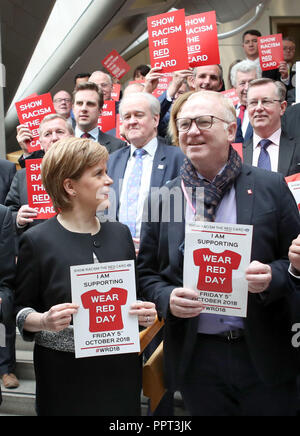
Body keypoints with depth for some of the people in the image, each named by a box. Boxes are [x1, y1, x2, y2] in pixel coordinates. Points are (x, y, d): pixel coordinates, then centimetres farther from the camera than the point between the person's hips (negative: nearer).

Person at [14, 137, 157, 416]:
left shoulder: (120, 233, 4)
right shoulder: (37, 241, -9)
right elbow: (20, 310, -3)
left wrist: (144, 312, -6)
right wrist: (44, 321, -23)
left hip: (120, 365, 4)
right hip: (64, 372, -4)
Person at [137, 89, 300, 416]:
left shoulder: (271, 187, -2)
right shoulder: (163, 199, 2)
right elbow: (146, 272, 7)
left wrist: (272, 276, -17)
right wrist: (168, 298, -12)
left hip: (263, 354, 0)